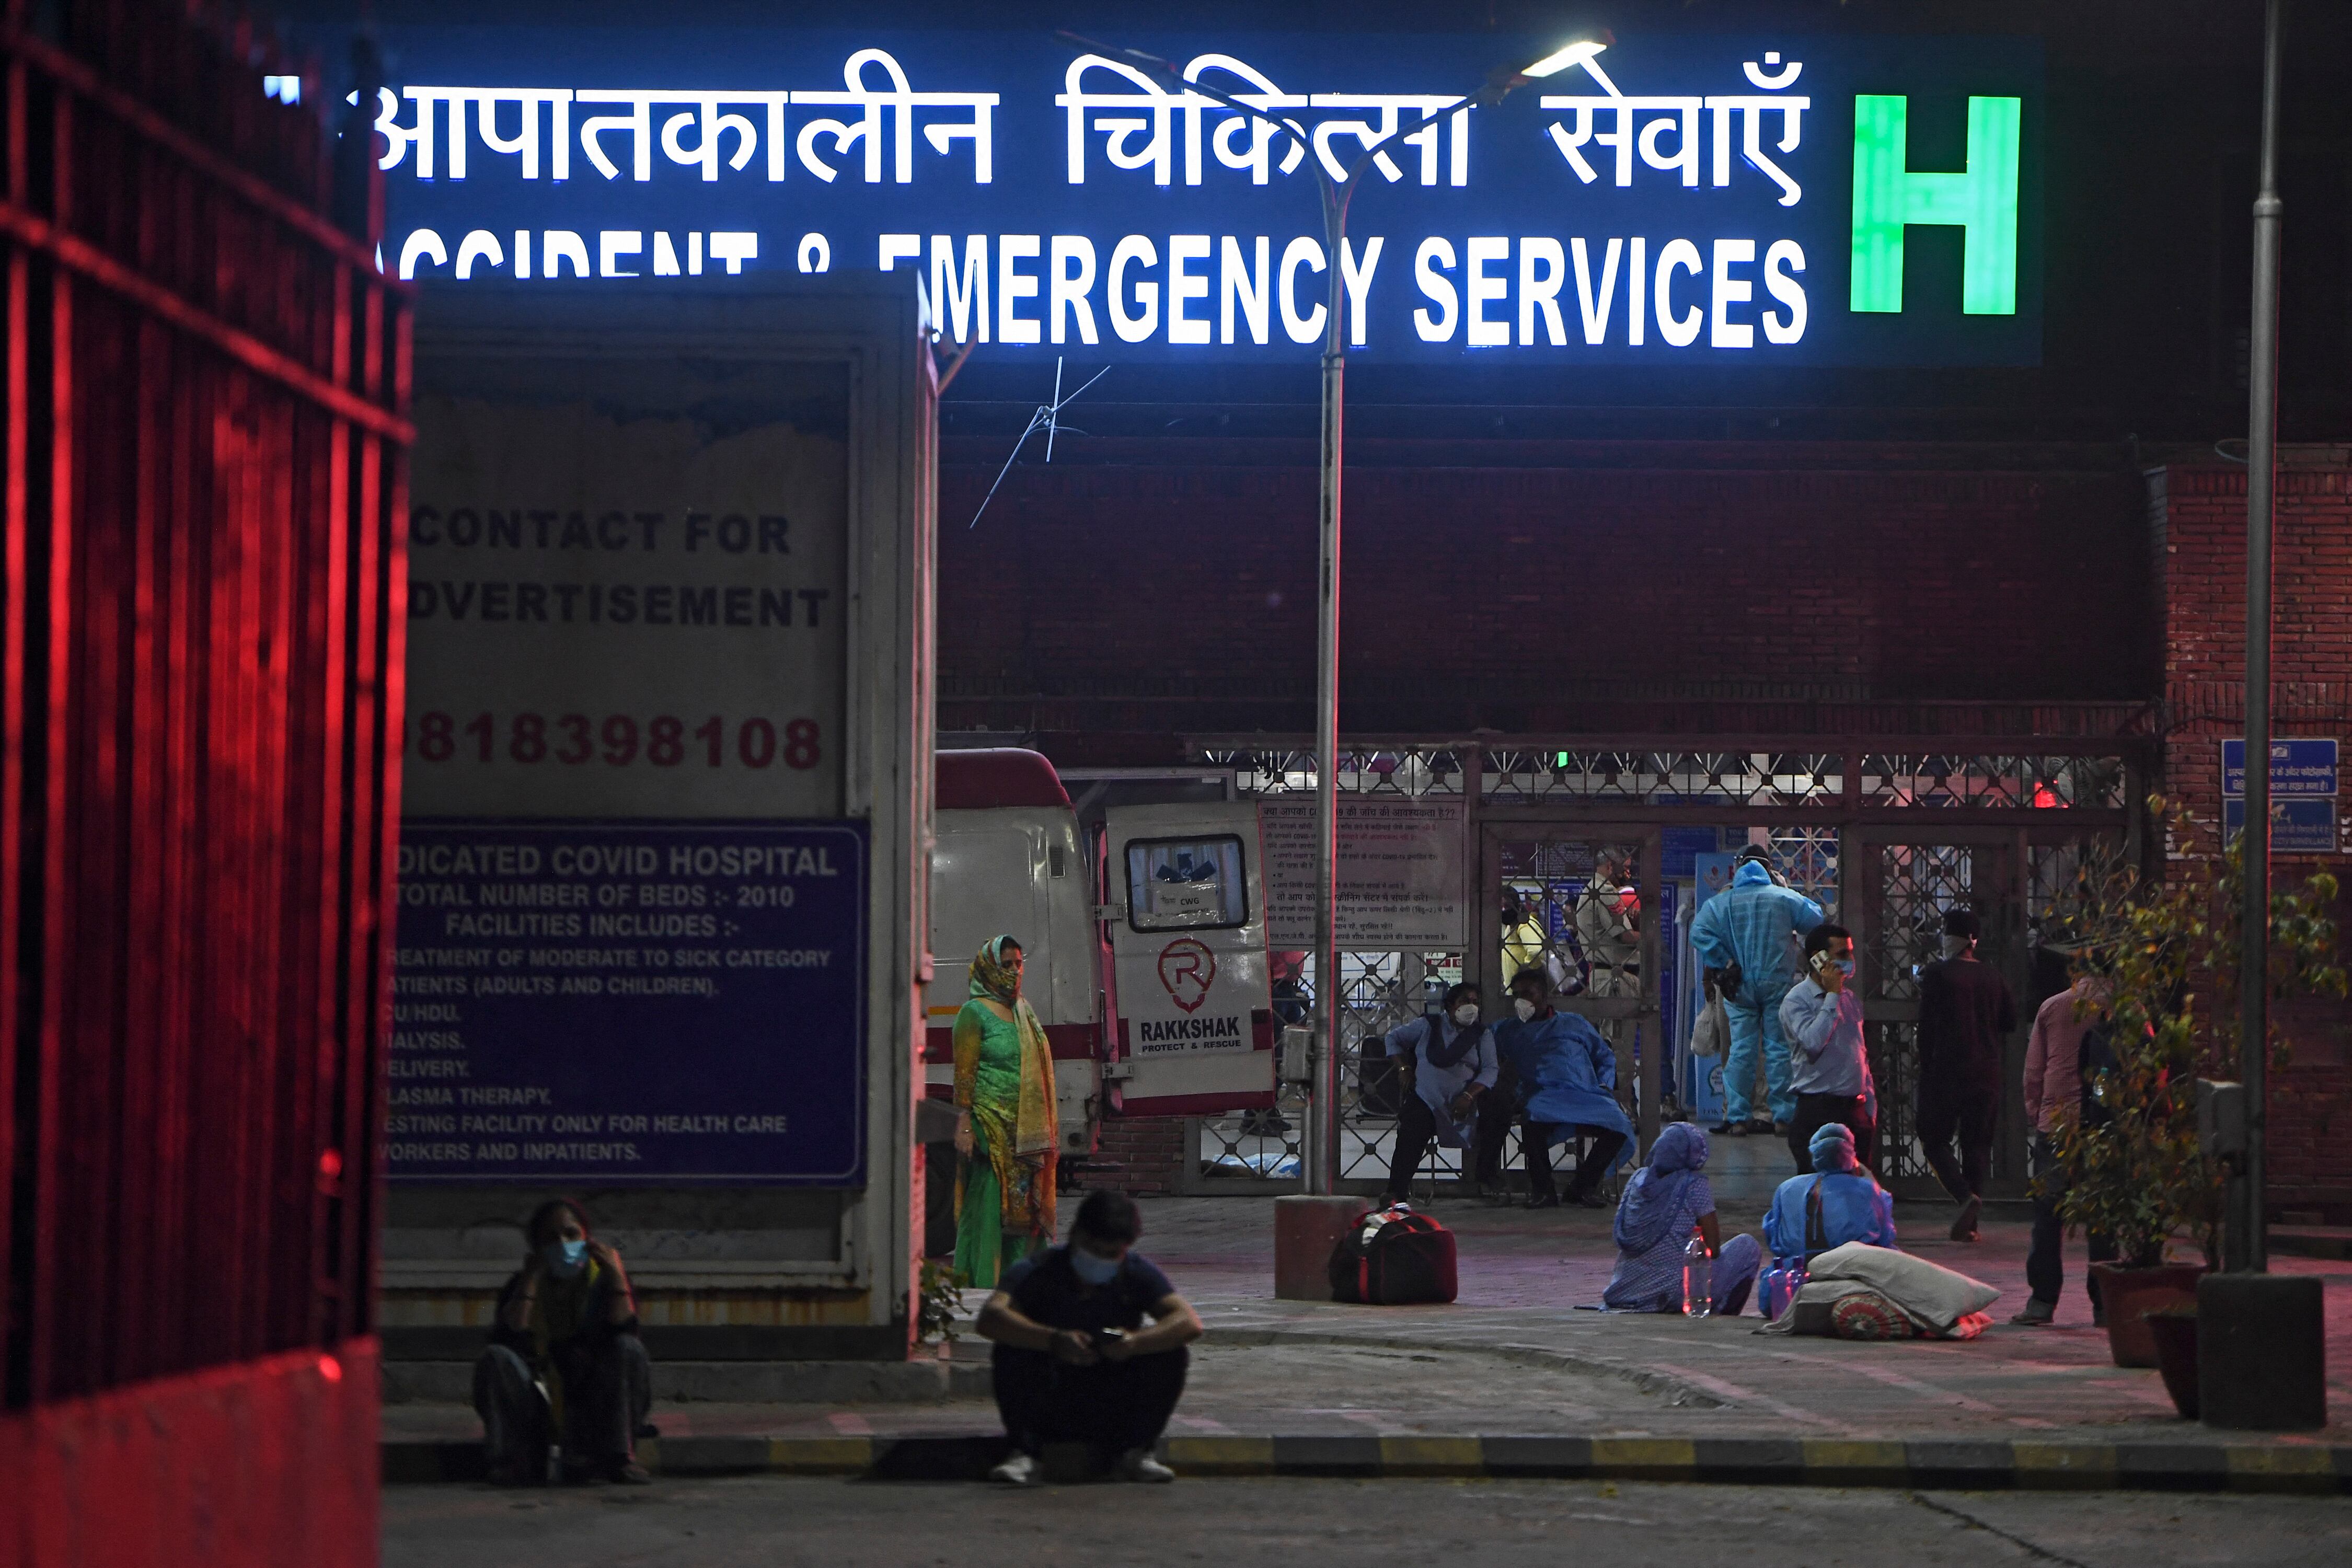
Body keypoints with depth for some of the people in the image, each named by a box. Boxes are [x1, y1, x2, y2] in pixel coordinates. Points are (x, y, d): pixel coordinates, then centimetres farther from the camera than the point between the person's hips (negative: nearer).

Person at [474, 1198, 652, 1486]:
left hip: (595, 1405, 0)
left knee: (629, 1351, -26)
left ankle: (617, 1457, -25)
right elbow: (509, 1341, -18)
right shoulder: (524, 1283, 1)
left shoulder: (603, 1278, 2)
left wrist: (617, 1276, -20)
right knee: (496, 1360, -24)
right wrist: (529, 1280, -19)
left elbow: (624, 1334, -15)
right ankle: (518, 1461, -28)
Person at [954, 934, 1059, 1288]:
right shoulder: (975, 1013, -5)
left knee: (1025, 1206, 5)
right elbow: (964, 1073, -11)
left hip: (1026, 1133, 7)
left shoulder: (1024, 1010, 17)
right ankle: (981, 1282, -8)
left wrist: (1048, 1125, 18)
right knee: (988, 1205, -9)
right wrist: (964, 1125, -18)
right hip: (992, 1125, -7)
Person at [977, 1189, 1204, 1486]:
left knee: (1172, 1355, -19)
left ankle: (1133, 1453, -7)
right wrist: (1054, 1340, -48)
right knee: (1012, 1353, -29)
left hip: (1112, 1413, 2)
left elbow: (1190, 1323, -19)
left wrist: (1137, 1341, -40)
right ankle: (1023, 1455, -23)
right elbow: (990, 1319, -32)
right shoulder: (1036, 1272, -13)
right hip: (1048, 1413, -2)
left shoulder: (1137, 1274, -4)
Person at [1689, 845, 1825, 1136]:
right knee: (1779, 1049, 4)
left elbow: (1700, 933, -9)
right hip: (1778, 982, -1)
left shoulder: (1722, 901, 0)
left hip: (1740, 986, 1)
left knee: (1740, 1050, 4)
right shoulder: (1785, 898, -3)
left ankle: (1737, 1117, 1)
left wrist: (1722, 966, -1)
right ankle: (1784, 1116, 4)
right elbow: (1816, 920, 3)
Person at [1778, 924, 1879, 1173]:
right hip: (1818, 1111, -7)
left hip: (1855, 1108, 7)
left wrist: (1870, 1106, 18)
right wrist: (1832, 995, -14)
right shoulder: (1796, 1001, -6)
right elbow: (1813, 1043, -24)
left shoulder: (1850, 999, 16)